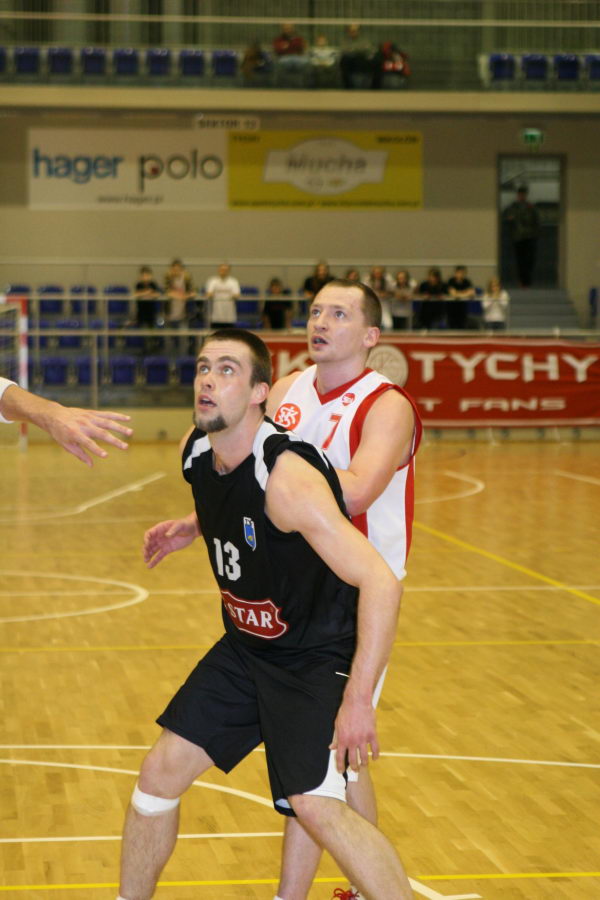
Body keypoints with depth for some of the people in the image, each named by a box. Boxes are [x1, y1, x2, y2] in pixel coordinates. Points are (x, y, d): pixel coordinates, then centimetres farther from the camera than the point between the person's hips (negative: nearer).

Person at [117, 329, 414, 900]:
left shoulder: (287, 477, -29)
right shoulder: (195, 451, -5)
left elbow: (380, 584, -34)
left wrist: (358, 701, -33)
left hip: (316, 656, -7)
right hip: (245, 646, 8)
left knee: (317, 807, -21)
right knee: (162, 771, 6)